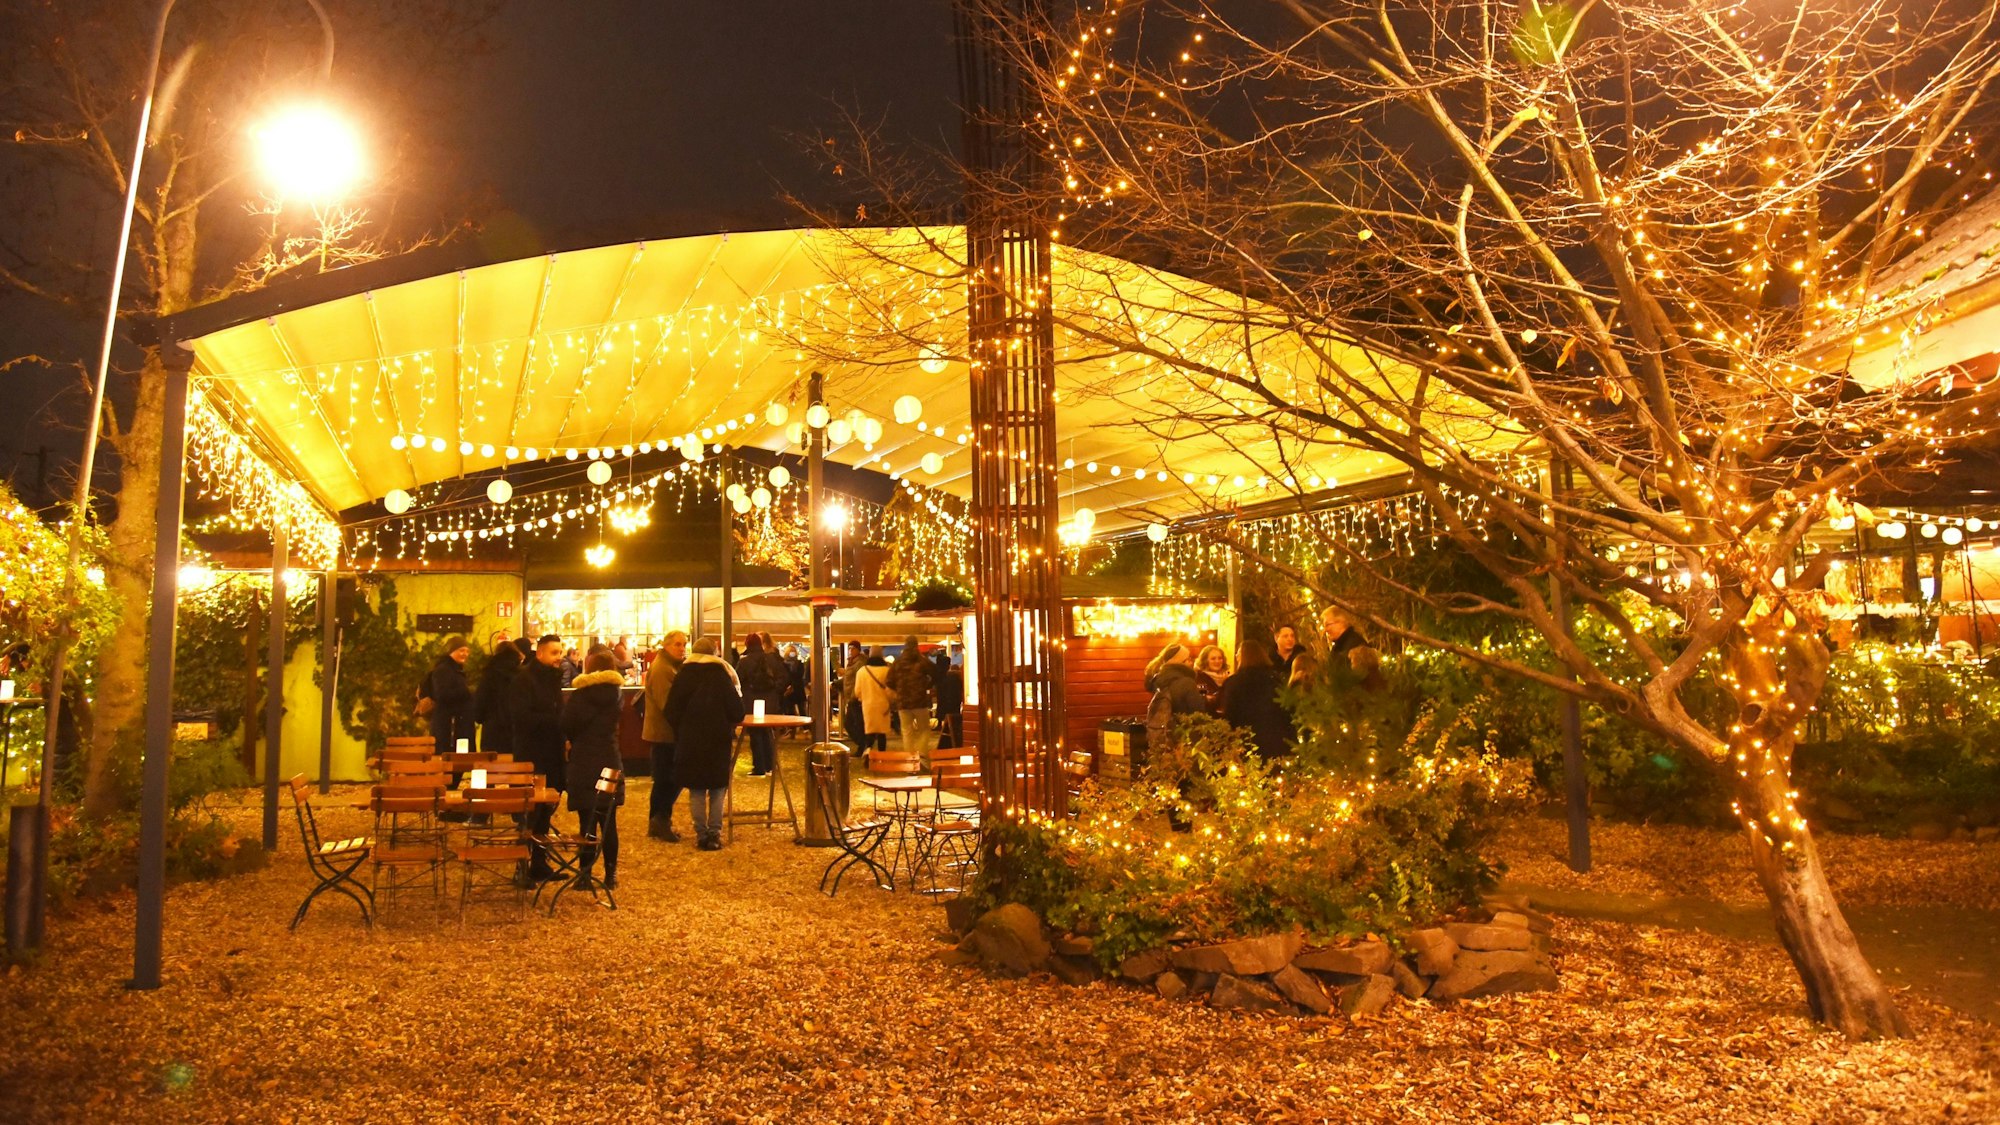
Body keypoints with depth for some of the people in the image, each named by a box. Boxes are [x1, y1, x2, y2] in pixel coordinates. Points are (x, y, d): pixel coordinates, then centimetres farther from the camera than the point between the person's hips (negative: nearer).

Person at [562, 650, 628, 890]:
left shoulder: (579, 695, -10)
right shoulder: (616, 695, 5)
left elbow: (567, 726, -5)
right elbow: (613, 726, 10)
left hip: (584, 765, -4)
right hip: (610, 764, 4)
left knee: (587, 823, -1)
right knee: (609, 822, 9)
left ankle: (585, 874, 0)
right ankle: (611, 874, 13)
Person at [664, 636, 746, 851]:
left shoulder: (683, 676, 0)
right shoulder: (722, 675, -5)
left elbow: (671, 712, 2)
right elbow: (737, 711, -4)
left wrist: (680, 732, 16)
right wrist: (729, 727, 15)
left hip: (690, 742, 1)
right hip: (718, 740, -1)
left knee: (696, 789, 7)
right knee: (718, 788, 7)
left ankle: (701, 834, 5)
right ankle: (714, 833, 2)